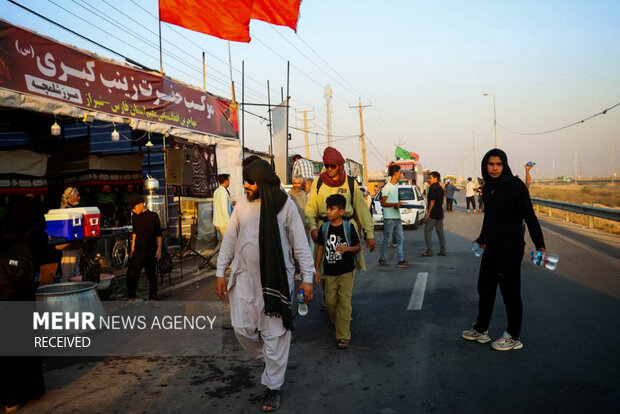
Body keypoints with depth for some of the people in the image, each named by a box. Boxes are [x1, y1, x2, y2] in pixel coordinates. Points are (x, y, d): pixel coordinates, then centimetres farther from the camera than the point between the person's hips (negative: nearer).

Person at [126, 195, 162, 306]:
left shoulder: (153, 216, -4)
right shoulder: (135, 217, 6)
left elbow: (158, 234, 1)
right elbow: (134, 233, 16)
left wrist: (159, 249, -4)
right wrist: (132, 249, 16)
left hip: (151, 251, -3)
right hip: (138, 251, 3)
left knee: (152, 276, 5)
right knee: (132, 274, 1)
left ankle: (152, 298, 16)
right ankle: (131, 296, 18)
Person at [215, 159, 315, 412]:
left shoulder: (285, 204, -8)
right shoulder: (242, 204, 2)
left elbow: (300, 243, -4)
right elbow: (230, 240, 9)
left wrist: (307, 277, -6)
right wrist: (220, 272, 8)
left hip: (276, 278, -3)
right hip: (245, 277, 4)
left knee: (274, 334, 4)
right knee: (242, 328, 6)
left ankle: (273, 387, 22)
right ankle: (270, 359, 36)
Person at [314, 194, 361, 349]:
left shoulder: (348, 227, -6)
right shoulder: (324, 228, 2)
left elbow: (358, 247, 1)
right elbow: (320, 248, 8)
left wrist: (347, 248, -21)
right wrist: (317, 270, 7)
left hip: (346, 271, -3)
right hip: (329, 272, 3)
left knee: (344, 303, -5)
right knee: (330, 302, 9)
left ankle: (343, 336, 0)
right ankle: (338, 324, 38)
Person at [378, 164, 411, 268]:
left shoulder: (396, 186, 16)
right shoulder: (387, 187, -12)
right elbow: (383, 203, -15)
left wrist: (400, 203, 7)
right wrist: (395, 204, -22)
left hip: (397, 217, 9)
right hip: (389, 218, -9)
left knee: (400, 239, 6)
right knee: (387, 240, 0)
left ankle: (401, 260, 10)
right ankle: (381, 258, 16)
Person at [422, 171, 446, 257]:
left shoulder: (432, 187, -13)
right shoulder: (440, 188, 15)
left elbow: (432, 201, -19)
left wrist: (428, 212, -17)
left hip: (433, 214, -9)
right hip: (440, 213, 9)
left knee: (427, 232, -2)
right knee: (440, 232, 11)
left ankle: (429, 251, -3)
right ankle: (443, 251, 12)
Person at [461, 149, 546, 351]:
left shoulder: (515, 186, -12)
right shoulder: (488, 188, 10)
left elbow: (529, 216, -14)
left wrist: (539, 244, -19)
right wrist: (482, 239, 31)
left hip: (510, 248, -8)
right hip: (491, 247, 8)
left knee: (510, 292, 2)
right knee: (485, 287, 15)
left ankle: (513, 337, 17)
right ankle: (481, 330, 30)